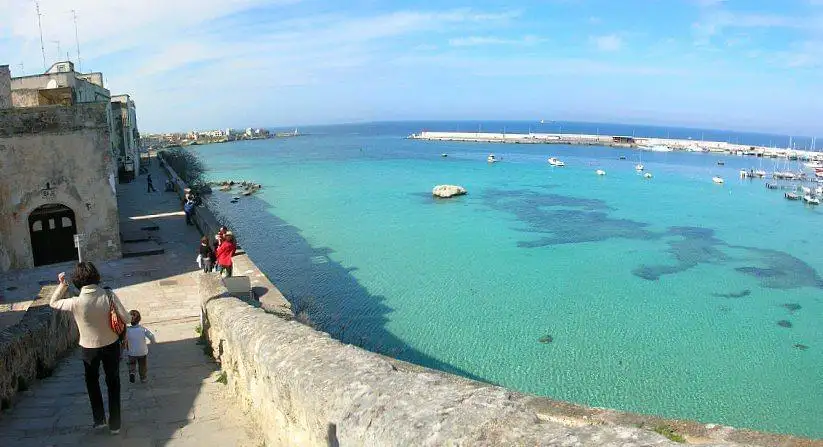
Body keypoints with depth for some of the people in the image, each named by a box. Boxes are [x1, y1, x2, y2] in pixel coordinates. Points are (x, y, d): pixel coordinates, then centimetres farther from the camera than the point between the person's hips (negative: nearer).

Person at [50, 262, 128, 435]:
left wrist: (62, 285, -1)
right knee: (113, 383, 16)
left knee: (92, 381, 26)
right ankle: (114, 424, 23)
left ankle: (99, 419, 30)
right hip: (111, 345, 1)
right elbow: (125, 318, -15)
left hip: (90, 348, -1)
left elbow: (53, 303, -2)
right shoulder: (109, 296, -20)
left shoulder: (76, 303, -22)